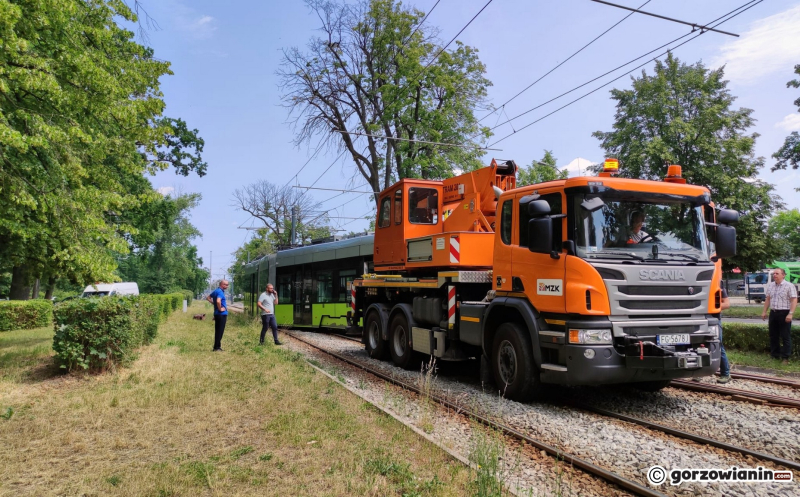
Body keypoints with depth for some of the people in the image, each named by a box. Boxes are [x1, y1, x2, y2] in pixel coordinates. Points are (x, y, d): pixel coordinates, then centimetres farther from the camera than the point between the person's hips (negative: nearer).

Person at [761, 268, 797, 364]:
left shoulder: (789, 286, -8)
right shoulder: (770, 285, 10)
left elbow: (794, 300, -12)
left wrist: (790, 313, -20)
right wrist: (764, 311, 14)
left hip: (784, 313, -6)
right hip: (773, 313, 6)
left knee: (785, 336, 0)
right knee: (773, 335, 12)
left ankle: (785, 357, 5)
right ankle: (775, 355, 22)